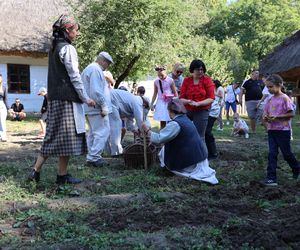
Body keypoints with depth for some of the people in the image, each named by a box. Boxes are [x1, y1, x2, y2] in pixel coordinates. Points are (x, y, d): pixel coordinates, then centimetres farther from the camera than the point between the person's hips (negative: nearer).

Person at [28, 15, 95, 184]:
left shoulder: (54, 48, 17)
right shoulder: (68, 48, -11)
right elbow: (74, 76, -14)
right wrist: (86, 98, -9)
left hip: (55, 97, 9)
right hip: (68, 98, -9)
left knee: (54, 136, 12)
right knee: (67, 136, -1)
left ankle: (36, 171, 10)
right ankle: (62, 176, 7)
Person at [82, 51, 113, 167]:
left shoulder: (88, 69, 21)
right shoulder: (96, 70, -13)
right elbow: (96, 91, -21)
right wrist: (104, 106, -19)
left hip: (90, 109, 11)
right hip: (97, 108, -11)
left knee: (93, 133, 14)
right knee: (102, 132, -9)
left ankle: (91, 157, 18)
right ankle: (94, 157, -10)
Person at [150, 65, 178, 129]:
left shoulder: (170, 81, -7)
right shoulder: (156, 81, 2)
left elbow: (175, 93, 0)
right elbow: (155, 93, 13)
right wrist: (152, 104, 12)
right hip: (161, 103, 3)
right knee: (162, 122, 2)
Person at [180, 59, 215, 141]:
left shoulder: (207, 80, -1)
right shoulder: (186, 80, 6)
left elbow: (211, 98, -5)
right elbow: (181, 98, 4)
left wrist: (198, 103, -18)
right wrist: (188, 101, -19)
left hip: (202, 111, -2)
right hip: (187, 111, 2)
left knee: (199, 137, -1)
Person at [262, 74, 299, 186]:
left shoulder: (284, 98, -11)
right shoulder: (270, 100, 7)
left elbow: (291, 114, -14)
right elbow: (266, 113, 14)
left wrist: (276, 117, -21)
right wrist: (266, 117, -8)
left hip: (283, 130, -5)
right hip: (271, 130, 6)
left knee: (287, 153, 8)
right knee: (272, 154, 1)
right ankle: (271, 178, 1)